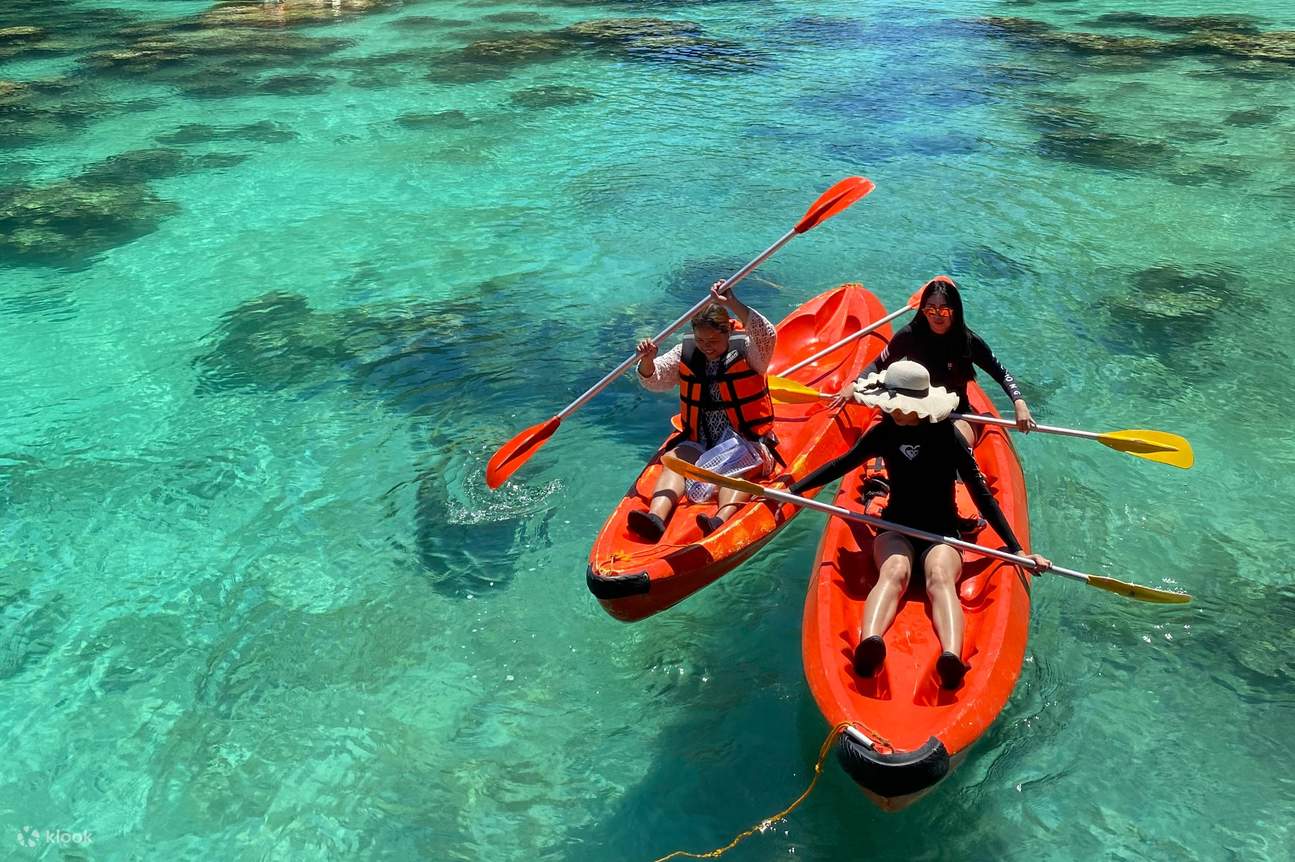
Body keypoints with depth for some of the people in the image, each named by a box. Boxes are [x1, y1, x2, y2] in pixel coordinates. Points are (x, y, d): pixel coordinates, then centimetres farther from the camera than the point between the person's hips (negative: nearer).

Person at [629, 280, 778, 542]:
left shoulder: (746, 351, -6)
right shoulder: (685, 354, 6)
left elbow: (767, 336, -28)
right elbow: (654, 382, 6)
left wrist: (732, 304, -36)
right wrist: (648, 361, -18)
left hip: (746, 442, -3)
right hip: (698, 442, 3)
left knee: (737, 470, -33)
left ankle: (721, 520, -60)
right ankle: (655, 518, -48)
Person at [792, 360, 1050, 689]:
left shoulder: (948, 437, -3)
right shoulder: (885, 432, 3)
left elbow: (982, 495, -2)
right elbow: (842, 464, 13)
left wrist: (1017, 550, -5)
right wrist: (793, 490, 8)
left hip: (941, 534, -1)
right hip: (897, 529, 1)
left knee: (940, 577, -35)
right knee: (893, 572, -34)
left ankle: (952, 659, -63)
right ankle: (868, 644, -65)